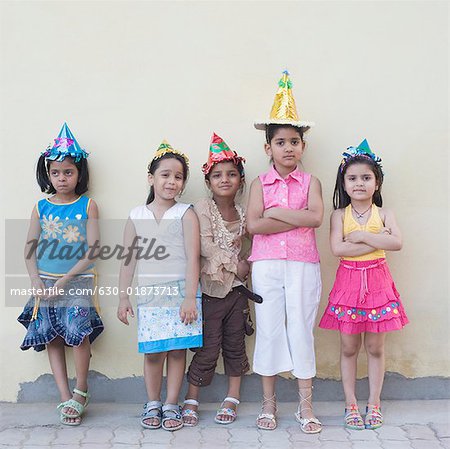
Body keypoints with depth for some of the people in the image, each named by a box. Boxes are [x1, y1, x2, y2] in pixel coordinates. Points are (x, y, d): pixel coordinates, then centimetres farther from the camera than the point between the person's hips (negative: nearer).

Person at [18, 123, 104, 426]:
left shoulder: (88, 206, -2)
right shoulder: (41, 207, 6)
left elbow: (92, 251, -7)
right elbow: (30, 250, 5)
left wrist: (64, 281, -12)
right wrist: (38, 284, -8)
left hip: (78, 281, -3)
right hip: (45, 283, 3)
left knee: (78, 334, -14)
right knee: (52, 338, 3)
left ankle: (81, 390, 9)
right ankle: (66, 398, 12)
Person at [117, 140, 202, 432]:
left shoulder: (186, 214, -2)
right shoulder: (137, 216, 6)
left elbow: (193, 258, -7)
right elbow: (129, 259, 9)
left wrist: (190, 297, -14)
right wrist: (124, 297, 7)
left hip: (180, 291, -1)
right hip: (149, 294, 2)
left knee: (177, 350, 2)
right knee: (153, 351, 3)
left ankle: (171, 405, 16)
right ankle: (153, 404, 20)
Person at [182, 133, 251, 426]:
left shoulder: (242, 213, 9)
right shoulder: (202, 209, -7)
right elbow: (205, 246, -16)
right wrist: (237, 264, -14)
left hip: (237, 288, 5)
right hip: (211, 289, -4)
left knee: (235, 344, 10)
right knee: (208, 349, -1)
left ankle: (232, 399, 23)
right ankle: (191, 400, 14)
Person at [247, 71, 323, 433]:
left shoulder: (311, 182, 5)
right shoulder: (260, 183, 5)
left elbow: (316, 216, -14)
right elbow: (254, 224, -10)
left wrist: (276, 212, -11)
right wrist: (298, 219, -11)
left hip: (303, 265, 0)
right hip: (267, 265, 1)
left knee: (302, 330, 3)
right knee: (269, 330, 6)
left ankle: (306, 406, 15)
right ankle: (269, 403, 20)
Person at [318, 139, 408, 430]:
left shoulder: (384, 214, 3)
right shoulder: (340, 215, 0)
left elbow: (397, 243, -14)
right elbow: (337, 248, -16)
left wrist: (362, 236, -17)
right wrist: (377, 240, -15)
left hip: (377, 281, 1)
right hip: (349, 281, 0)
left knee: (375, 347, 7)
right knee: (349, 347, 6)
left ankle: (374, 404, 20)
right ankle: (351, 405, 18)